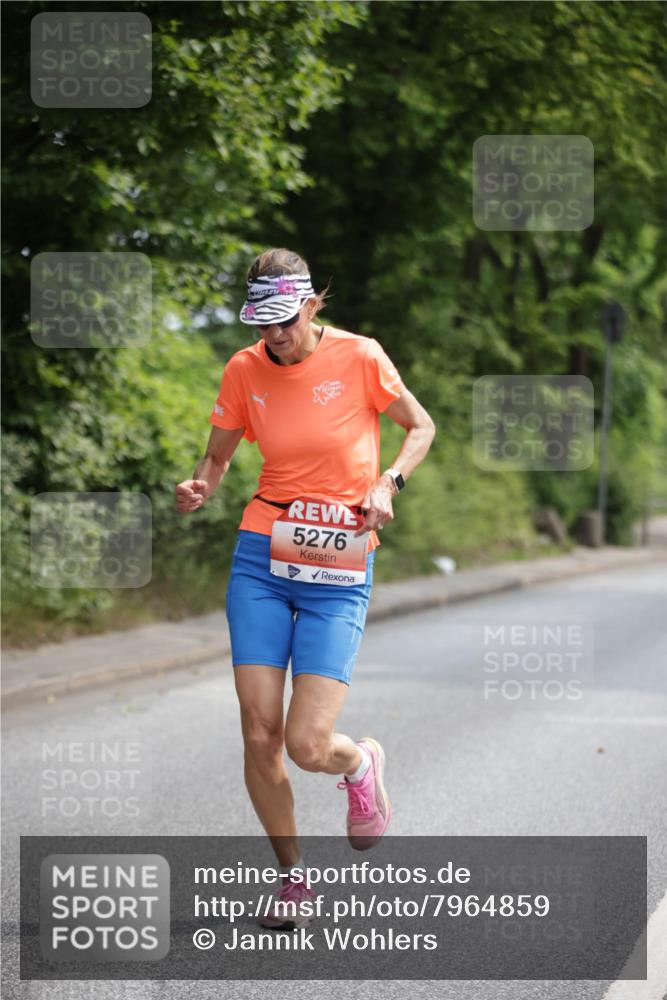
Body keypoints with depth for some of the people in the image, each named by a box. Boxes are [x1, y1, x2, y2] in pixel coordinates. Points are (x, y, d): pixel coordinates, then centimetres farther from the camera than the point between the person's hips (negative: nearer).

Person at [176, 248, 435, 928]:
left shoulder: (358, 357, -6)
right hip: (261, 564, 3)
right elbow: (217, 459, 12)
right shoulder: (244, 371, 2)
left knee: (308, 747, -12)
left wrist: (388, 482, -10)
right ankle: (291, 876, 19)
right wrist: (200, 489, -10)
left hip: (339, 573, -3)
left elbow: (421, 427, 8)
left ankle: (362, 764, 26)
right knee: (259, 737, -4)